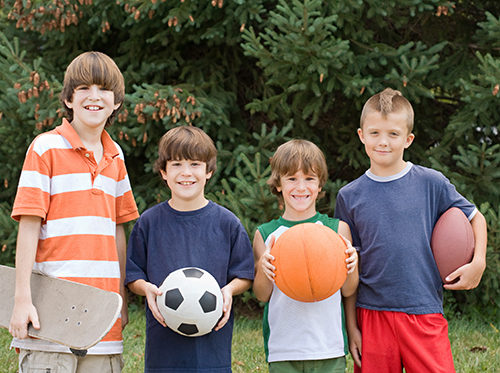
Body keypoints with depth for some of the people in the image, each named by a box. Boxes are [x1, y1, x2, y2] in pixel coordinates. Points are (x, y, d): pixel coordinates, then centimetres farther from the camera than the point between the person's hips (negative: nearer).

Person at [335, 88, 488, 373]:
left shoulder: (431, 183, 1)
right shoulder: (350, 196, 3)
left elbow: (475, 218, 14)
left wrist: (478, 263, -3)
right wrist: (351, 326, 3)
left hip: (425, 314, -1)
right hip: (372, 315, 1)